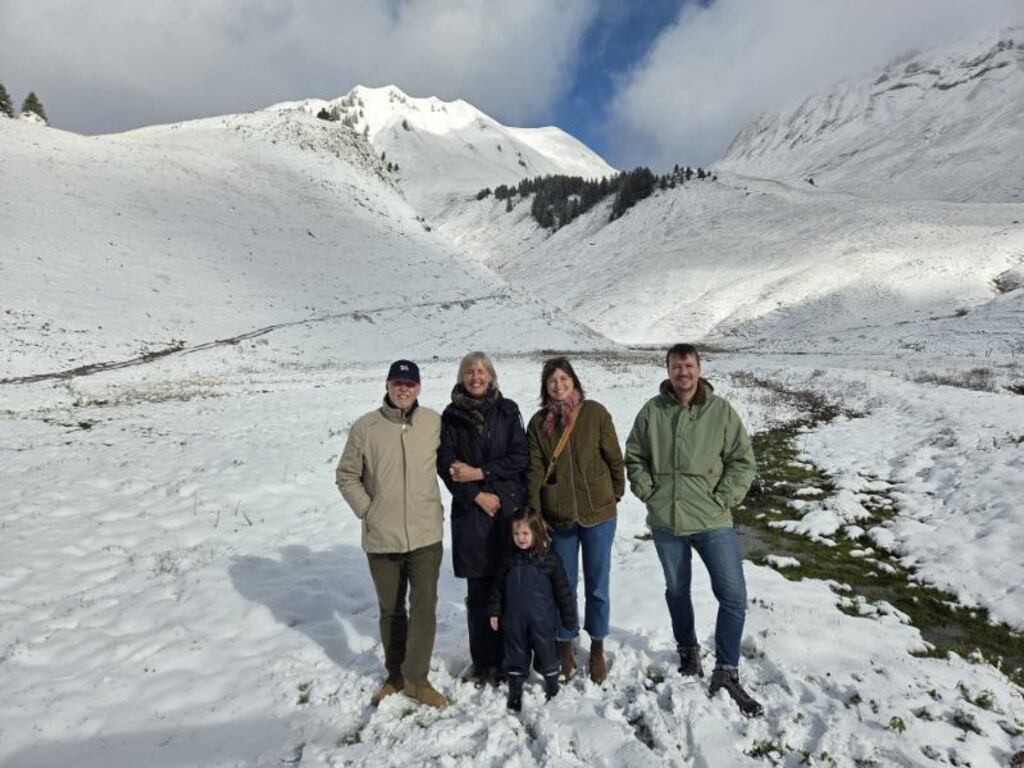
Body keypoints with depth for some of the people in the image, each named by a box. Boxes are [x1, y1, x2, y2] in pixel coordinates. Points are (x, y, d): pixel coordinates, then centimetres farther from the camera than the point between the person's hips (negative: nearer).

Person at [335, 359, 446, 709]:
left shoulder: (434, 422, -5)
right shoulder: (365, 428, -8)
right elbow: (347, 476, 2)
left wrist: (433, 508, 6)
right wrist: (367, 511, -5)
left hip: (426, 535, 0)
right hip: (381, 538, 0)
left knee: (424, 608, 4)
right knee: (391, 611, 16)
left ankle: (416, 678, 22)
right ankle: (395, 674, 34)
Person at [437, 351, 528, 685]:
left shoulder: (507, 410, 5)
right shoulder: (452, 416, 5)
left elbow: (519, 458, 0)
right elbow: (445, 463, 0)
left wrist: (480, 473, -9)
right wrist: (477, 494, -8)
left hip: (510, 506, 0)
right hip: (471, 510, 0)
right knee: (479, 591, 3)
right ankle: (483, 660, 18)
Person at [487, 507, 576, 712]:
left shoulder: (549, 559, -11)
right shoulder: (510, 559, -2)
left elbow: (563, 590, -5)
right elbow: (499, 586, 7)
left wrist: (569, 618, -1)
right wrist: (494, 611, 5)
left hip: (542, 620, -2)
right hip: (514, 621, 2)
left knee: (546, 653, 13)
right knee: (515, 656, 13)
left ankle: (552, 687, 36)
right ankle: (515, 693, 29)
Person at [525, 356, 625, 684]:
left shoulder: (595, 413, -7)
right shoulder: (538, 423, 0)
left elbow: (614, 457, 0)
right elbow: (534, 472, -2)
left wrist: (615, 494, 7)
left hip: (598, 513, -1)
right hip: (558, 517, 2)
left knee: (597, 585, 12)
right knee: (563, 586, 14)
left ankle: (597, 648, 33)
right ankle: (565, 646, 33)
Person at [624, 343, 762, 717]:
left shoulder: (721, 411, -5)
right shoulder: (652, 412, -2)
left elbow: (743, 461, -2)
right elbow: (633, 457, 8)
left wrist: (721, 500, -10)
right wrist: (648, 492, -2)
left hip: (712, 522, -1)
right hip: (665, 521, 2)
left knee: (733, 595, -3)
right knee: (677, 590, 18)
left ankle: (726, 674, 16)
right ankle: (688, 651, 42)